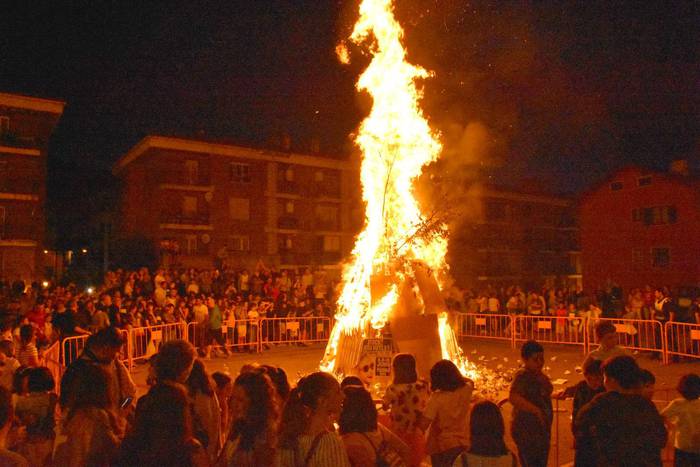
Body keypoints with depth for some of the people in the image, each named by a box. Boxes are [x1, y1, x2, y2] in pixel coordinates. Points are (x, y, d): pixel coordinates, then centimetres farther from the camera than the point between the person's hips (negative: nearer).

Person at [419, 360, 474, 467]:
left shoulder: (437, 397, -23)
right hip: (463, 443, 4)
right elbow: (469, 381, 17)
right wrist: (454, 375, 14)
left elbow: (423, 425, -24)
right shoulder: (466, 390, -10)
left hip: (441, 447, -4)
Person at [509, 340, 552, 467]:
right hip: (526, 432, -9)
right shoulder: (522, 376, -20)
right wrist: (536, 410, -35)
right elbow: (513, 398, -36)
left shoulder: (541, 377, 9)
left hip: (542, 430, 9)